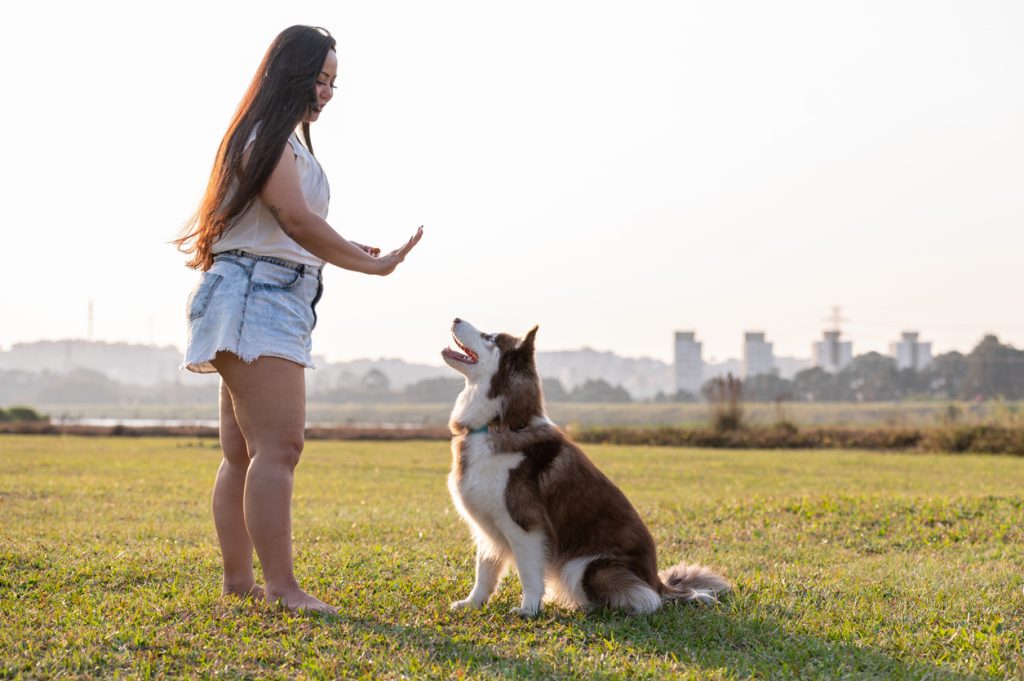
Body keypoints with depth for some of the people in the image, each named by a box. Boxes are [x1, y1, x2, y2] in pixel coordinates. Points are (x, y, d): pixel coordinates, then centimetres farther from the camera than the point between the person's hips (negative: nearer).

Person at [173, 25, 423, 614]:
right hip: (259, 297, -11)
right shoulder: (268, 137, -9)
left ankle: (239, 580, 11)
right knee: (279, 445, -18)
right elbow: (296, 220, -18)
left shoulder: (286, 140, 22)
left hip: (277, 304, 11)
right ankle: (282, 586, -22)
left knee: (245, 454, 9)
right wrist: (371, 263, -14)